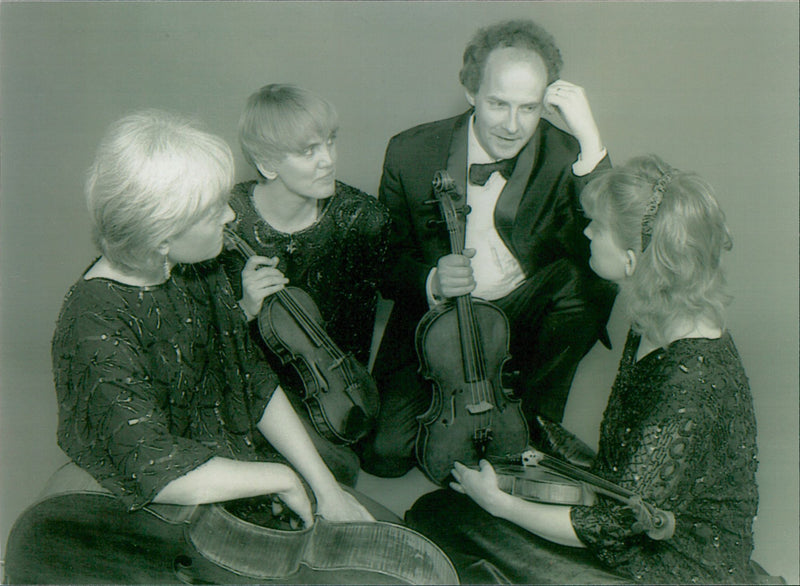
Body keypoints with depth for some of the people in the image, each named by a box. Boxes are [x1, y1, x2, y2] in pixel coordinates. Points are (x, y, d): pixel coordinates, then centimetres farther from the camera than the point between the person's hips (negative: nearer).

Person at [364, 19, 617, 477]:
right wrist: (431, 281, -24)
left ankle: (530, 417, -6)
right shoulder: (411, 154, -10)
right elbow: (385, 260, 0)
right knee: (386, 452, -14)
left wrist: (591, 143, -35)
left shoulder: (564, 158, -13)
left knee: (586, 276, -30)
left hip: (524, 317, 0)